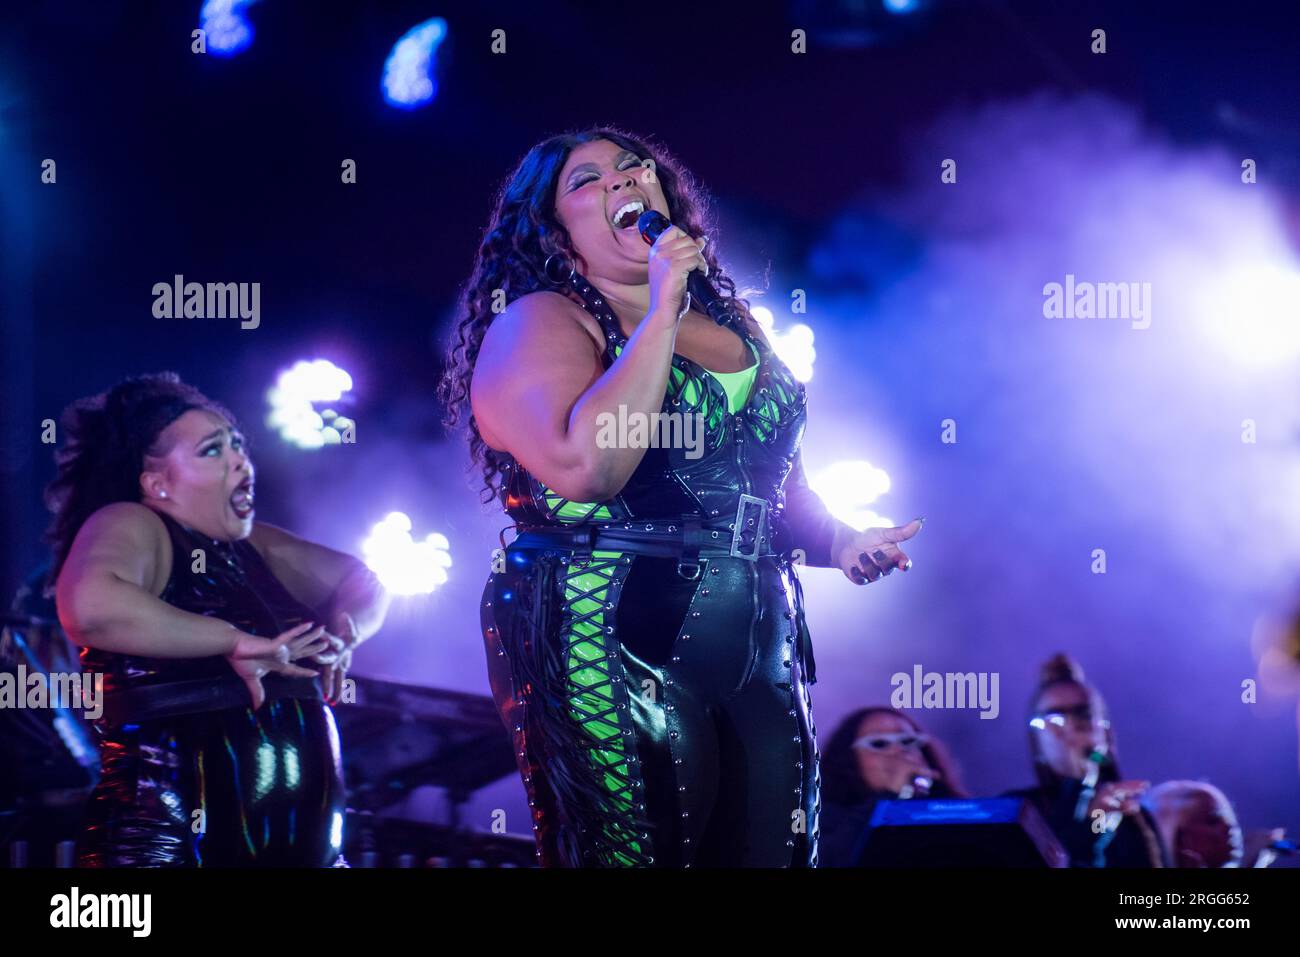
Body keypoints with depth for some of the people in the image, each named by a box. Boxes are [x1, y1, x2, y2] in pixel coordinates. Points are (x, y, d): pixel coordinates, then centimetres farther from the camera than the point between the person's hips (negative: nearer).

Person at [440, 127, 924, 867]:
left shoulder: (733, 325, 17)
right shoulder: (539, 324, -4)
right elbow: (586, 467, -22)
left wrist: (837, 541, 7)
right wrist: (662, 311, -15)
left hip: (758, 655, 7)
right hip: (611, 656, -6)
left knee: (777, 851, 3)